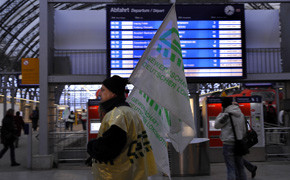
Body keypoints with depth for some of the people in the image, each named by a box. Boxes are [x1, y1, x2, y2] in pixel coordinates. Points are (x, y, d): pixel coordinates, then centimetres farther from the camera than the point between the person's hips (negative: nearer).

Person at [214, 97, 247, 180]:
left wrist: (221, 113, 3)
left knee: (231, 168, -4)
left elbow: (216, 125, -1)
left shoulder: (226, 115, -13)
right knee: (240, 167, 15)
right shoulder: (241, 114, 9)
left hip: (228, 143, -6)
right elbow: (244, 130, 15)